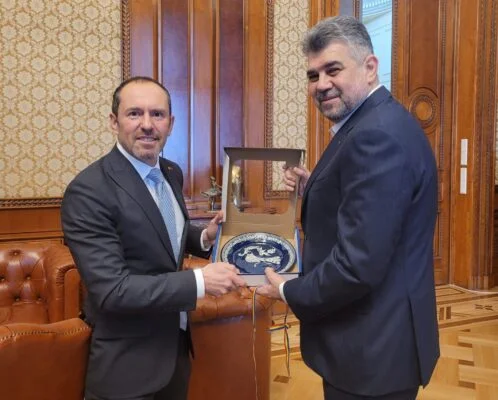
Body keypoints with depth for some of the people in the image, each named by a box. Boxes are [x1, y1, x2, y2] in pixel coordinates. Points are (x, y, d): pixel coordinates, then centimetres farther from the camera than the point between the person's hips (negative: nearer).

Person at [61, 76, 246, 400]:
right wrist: (200, 281, -27)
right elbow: (111, 290, -26)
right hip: (127, 363, -7)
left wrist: (205, 237, -5)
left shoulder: (172, 173, 1)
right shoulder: (88, 191, -22)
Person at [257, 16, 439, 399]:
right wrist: (313, 189, 2)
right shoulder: (376, 122, 7)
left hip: (371, 347, -10)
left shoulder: (377, 135, -25)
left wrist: (289, 292, -13)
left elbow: (358, 265, -29)